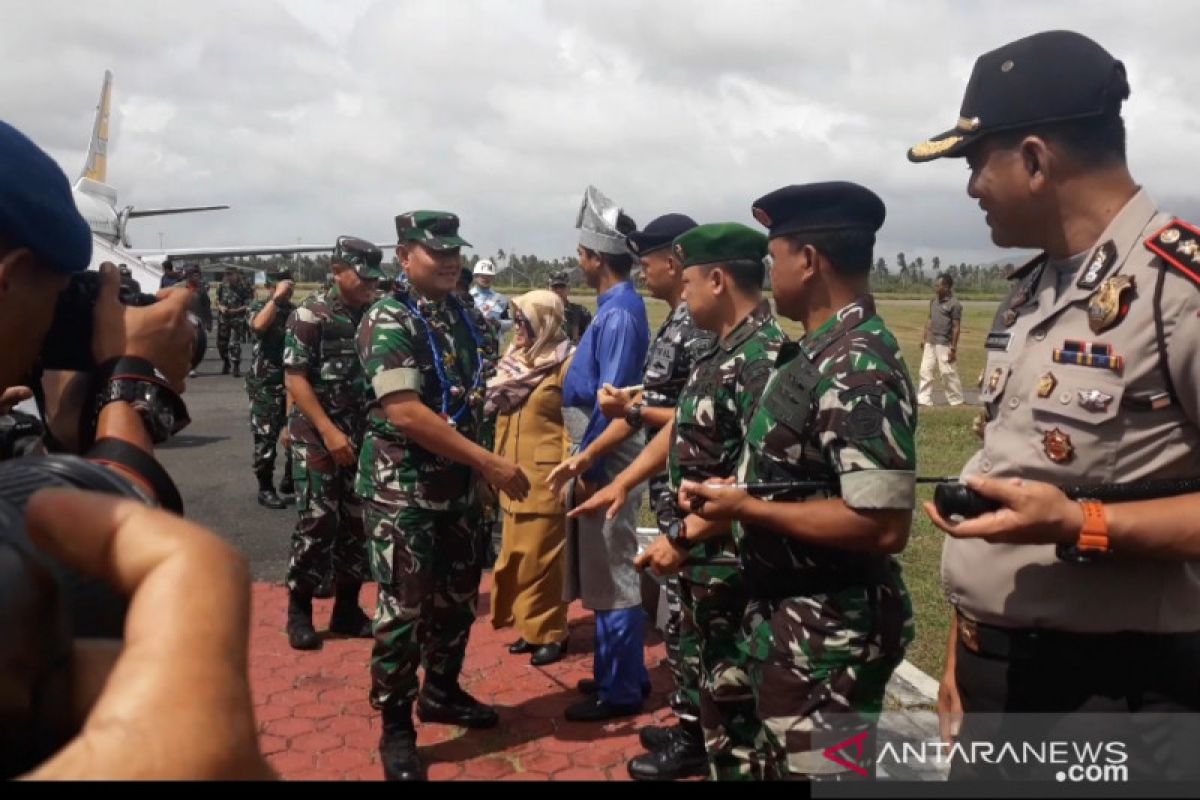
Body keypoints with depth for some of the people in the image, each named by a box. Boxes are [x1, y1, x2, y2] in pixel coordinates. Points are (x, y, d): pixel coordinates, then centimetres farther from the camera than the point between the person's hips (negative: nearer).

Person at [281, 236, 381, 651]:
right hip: (318, 438, -5)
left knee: (357, 523, 8)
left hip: (364, 438, 5)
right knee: (317, 524, -4)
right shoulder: (310, 315, -7)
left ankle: (347, 608, 20)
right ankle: (299, 611, 11)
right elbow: (294, 379, -12)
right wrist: (329, 431, -19)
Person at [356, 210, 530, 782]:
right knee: (404, 607, 0)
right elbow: (405, 413, -25)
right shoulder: (388, 321, -15)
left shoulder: (461, 316, 9)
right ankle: (396, 729, 16)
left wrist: (477, 468, 12)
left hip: (456, 484, 8)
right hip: (402, 488, -7)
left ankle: (441, 692, 37)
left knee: (458, 595, 17)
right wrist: (490, 462, -24)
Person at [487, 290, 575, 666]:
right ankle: (531, 627, 24)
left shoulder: (566, 364, -10)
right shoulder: (516, 362, 13)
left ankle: (552, 633, 12)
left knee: (542, 558, -1)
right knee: (517, 556, 12)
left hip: (546, 478, -8)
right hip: (514, 476, 8)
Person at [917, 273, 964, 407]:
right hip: (930, 343, 8)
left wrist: (953, 348, -15)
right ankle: (924, 399, 10)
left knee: (948, 373, -1)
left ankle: (956, 400, 13)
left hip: (944, 344, -8)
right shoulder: (934, 301, 11)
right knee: (925, 371, 6)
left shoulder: (954, 304, -11)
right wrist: (924, 338, 16)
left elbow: (956, 328, -13)